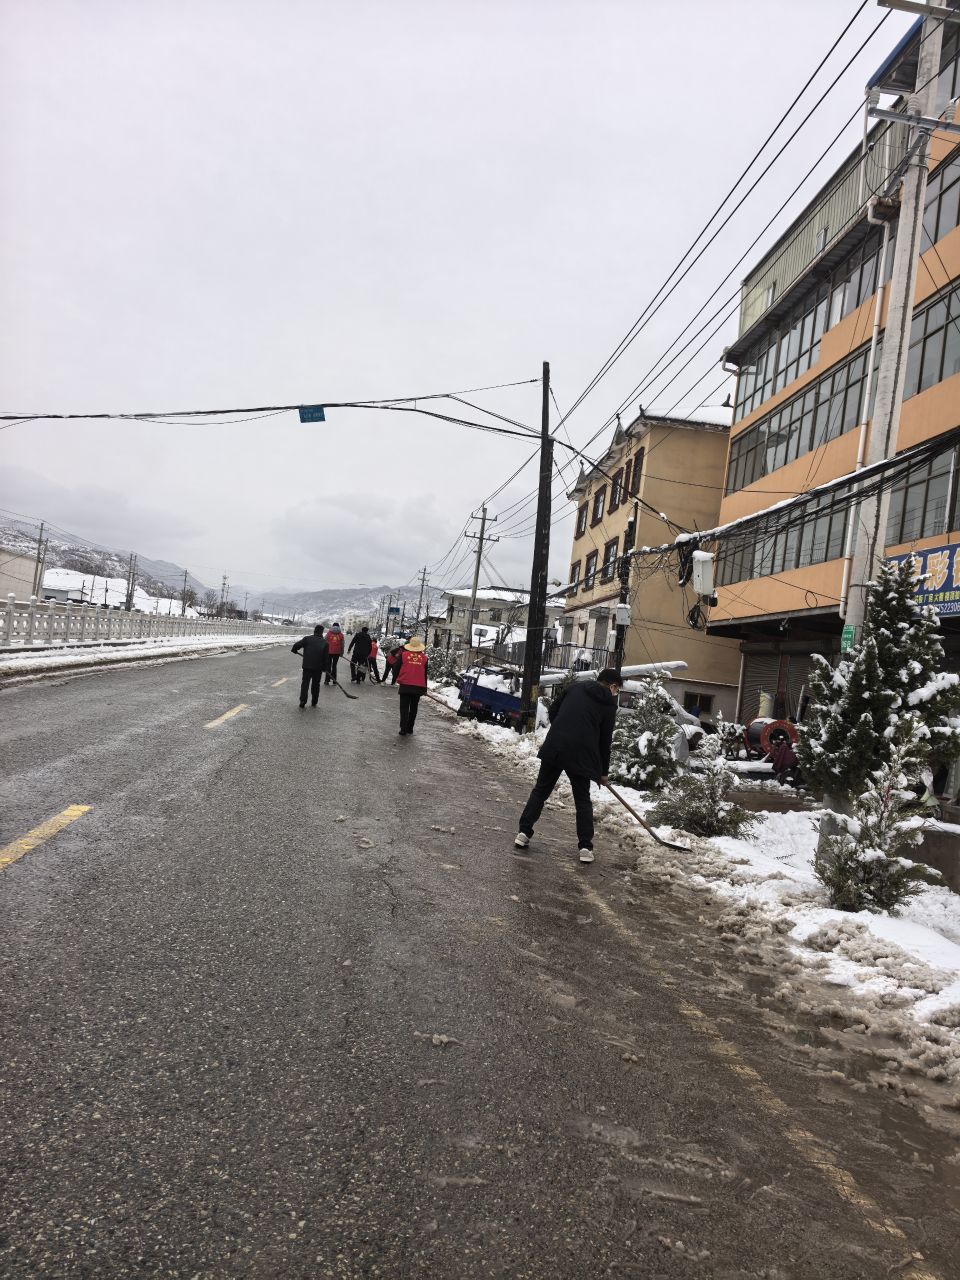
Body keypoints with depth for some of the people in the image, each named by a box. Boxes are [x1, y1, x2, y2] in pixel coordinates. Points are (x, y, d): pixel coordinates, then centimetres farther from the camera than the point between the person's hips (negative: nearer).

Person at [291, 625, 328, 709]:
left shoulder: (307, 639, -2)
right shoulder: (324, 643, 2)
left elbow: (297, 645, -9)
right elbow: (325, 657, 1)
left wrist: (294, 650, 13)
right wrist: (324, 667, 10)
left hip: (307, 666, -1)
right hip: (318, 668, 1)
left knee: (305, 684, 5)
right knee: (316, 685, 16)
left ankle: (302, 704, -3)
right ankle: (314, 703, 21)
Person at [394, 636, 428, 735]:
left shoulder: (403, 655, -4)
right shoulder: (424, 658, 2)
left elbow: (396, 668, 2)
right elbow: (425, 674, 9)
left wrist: (394, 680, 18)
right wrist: (425, 688, 17)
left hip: (405, 686, -2)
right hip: (418, 687, 2)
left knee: (404, 708, 3)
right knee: (413, 708, 14)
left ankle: (403, 729, -6)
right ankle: (409, 729, 18)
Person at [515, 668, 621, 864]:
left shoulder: (576, 687, 14)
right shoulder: (609, 704, 6)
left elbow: (553, 709, 16)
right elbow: (605, 739, 8)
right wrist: (603, 771, 17)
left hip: (555, 746, 2)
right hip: (581, 754, -2)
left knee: (541, 790, 13)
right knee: (582, 800, 11)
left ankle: (524, 832, 14)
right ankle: (585, 847, 9)